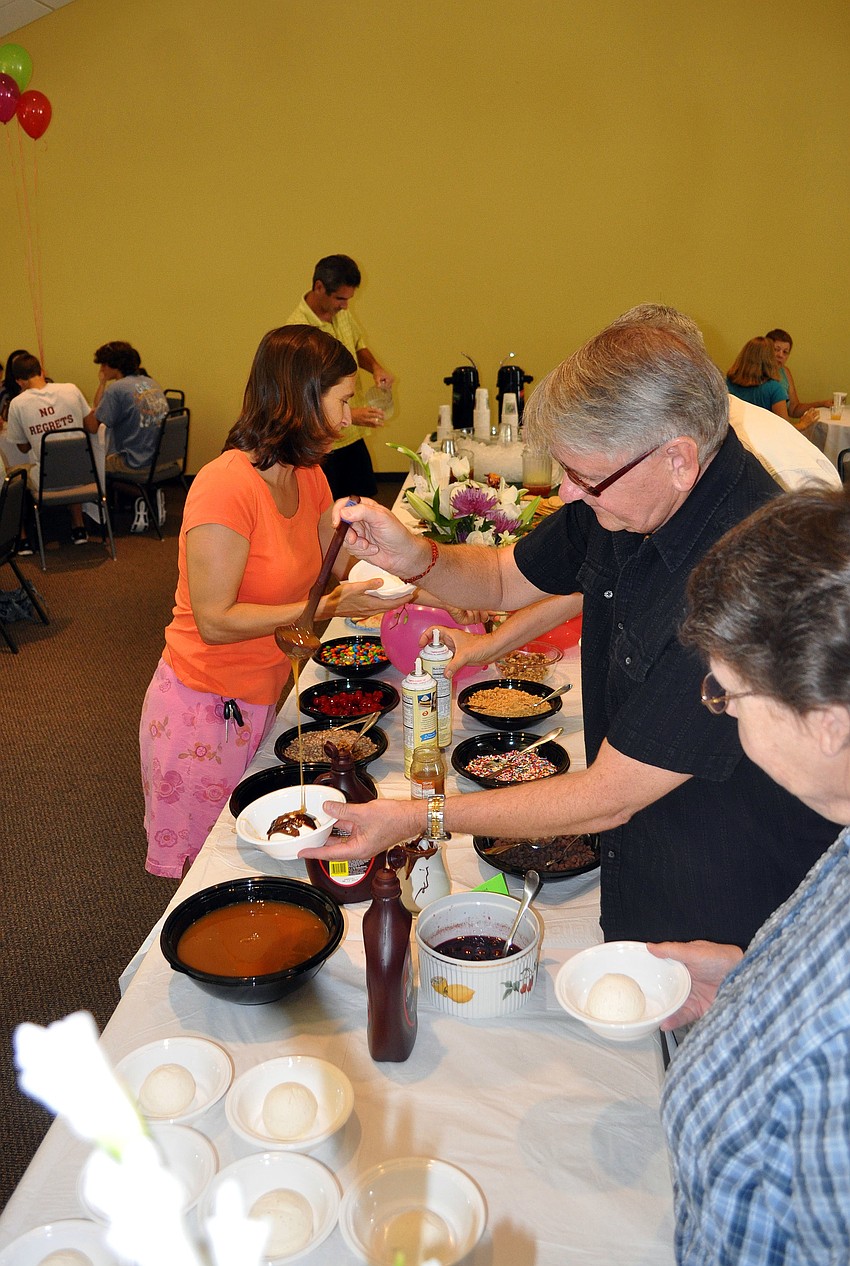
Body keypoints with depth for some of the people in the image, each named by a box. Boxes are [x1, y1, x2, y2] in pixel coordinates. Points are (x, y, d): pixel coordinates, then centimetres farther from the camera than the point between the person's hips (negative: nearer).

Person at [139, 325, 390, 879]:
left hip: (258, 702, 7)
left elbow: (344, 567, 11)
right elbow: (215, 622, -24)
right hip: (203, 711, -7)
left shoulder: (308, 477, 3)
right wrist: (325, 607, -26)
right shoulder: (226, 485, -23)